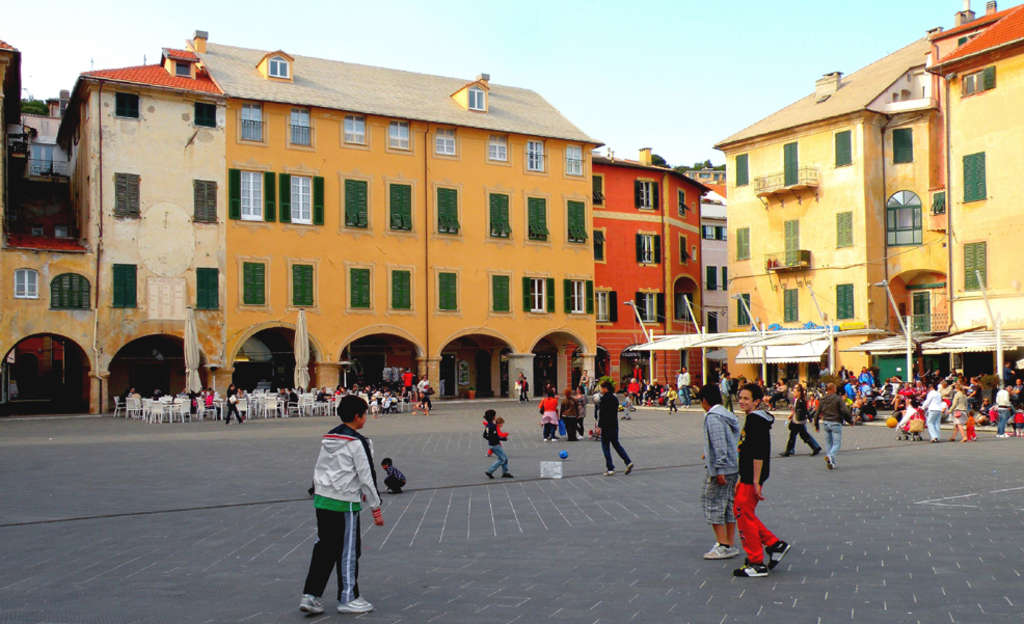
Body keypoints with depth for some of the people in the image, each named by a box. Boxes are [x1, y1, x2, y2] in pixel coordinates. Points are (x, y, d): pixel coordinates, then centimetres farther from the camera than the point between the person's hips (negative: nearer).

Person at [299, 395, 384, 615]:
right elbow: (367, 477, -12)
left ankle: (310, 595, 13)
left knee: (323, 548, 13)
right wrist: (376, 508, -6)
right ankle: (348, 599, 15)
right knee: (348, 551, 5)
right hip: (345, 504, -7)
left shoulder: (328, 438, 11)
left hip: (322, 500, 7)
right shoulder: (357, 442, -13)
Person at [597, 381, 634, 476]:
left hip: (606, 426, -8)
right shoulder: (615, 398, 12)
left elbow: (601, 413, -17)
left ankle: (610, 468, -2)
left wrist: (599, 426, -16)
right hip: (615, 425, 8)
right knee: (616, 444, 16)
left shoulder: (604, 398, -13)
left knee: (605, 446, 0)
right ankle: (628, 462, 5)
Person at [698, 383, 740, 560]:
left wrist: (719, 470, -20)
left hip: (719, 469, -9)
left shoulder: (712, 417, -14)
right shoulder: (729, 415, 14)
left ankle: (723, 546, -2)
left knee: (713, 506, -2)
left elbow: (720, 445, -21)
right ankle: (730, 545, 16)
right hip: (734, 468, 9)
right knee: (730, 505, 12)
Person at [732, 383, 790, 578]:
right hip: (747, 476, 10)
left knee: (745, 516, -3)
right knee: (742, 513, 15)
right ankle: (775, 544, 20)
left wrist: (756, 482, -22)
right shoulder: (754, 418, 14)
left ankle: (757, 563, 5)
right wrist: (742, 479, 24)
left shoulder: (755, 419, -17)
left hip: (752, 477, -10)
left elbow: (758, 454, -22)